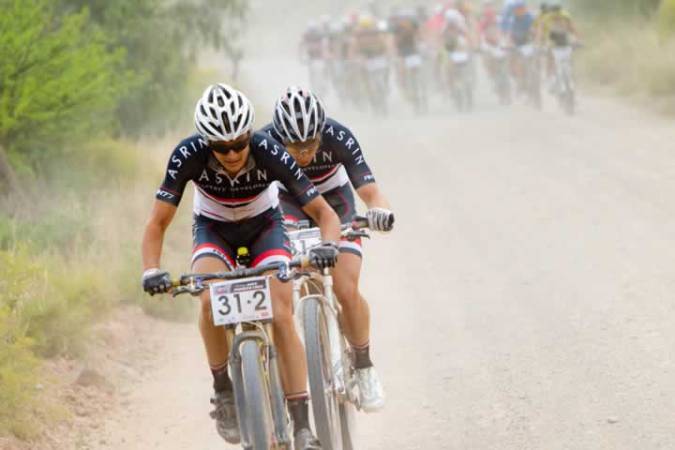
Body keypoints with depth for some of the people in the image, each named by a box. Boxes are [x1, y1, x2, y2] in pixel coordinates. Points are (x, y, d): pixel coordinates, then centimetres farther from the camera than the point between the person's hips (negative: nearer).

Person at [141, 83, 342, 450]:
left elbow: (324, 213, -27)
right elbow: (158, 223, -26)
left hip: (264, 226, 0)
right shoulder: (189, 155, -31)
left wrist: (328, 246, -48)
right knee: (211, 300, -30)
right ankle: (222, 391, -11)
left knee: (282, 317, -20)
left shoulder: (270, 153, -32)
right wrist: (151, 272, -42)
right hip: (213, 228, 0)